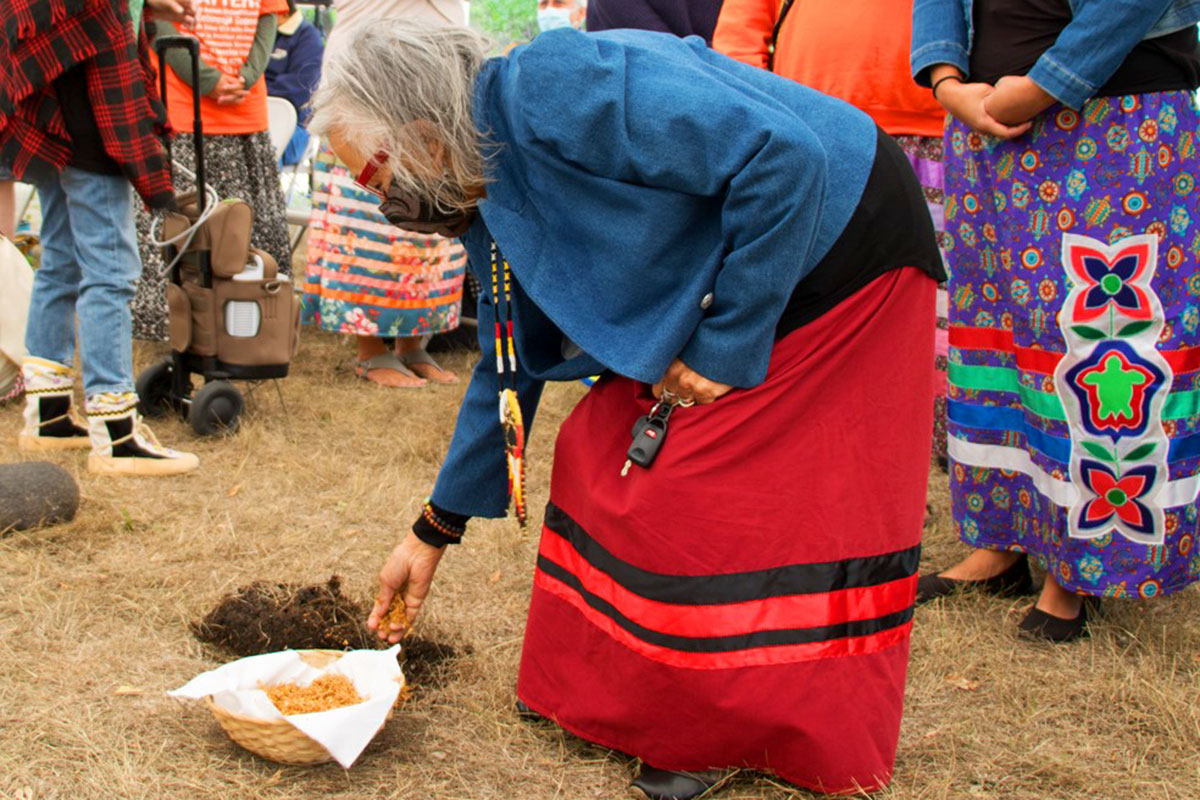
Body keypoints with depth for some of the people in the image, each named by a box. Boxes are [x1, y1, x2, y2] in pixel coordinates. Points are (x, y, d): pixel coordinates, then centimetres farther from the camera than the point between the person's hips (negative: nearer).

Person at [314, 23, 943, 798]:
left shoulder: (558, 87, -27)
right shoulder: (489, 204, 3)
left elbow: (783, 155, -32)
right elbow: (511, 369, 14)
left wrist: (727, 343, -24)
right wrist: (435, 532, 18)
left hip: (836, 253, -9)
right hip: (715, 300, 9)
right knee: (606, 453, 5)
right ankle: (630, 702, 21)